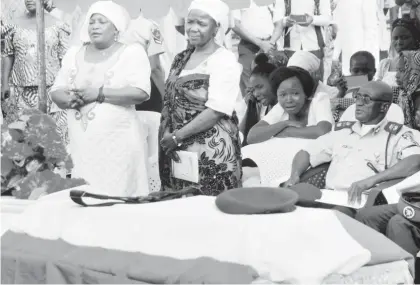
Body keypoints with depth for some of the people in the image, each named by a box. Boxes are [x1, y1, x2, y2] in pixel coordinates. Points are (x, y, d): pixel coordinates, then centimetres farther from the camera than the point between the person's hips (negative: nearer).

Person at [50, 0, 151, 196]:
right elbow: (56, 92, 12)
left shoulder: (132, 52, -1)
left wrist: (99, 93, -16)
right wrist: (70, 100, -10)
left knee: (118, 197, -6)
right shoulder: (73, 54, 13)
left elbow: (140, 92, -13)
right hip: (80, 142, 4)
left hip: (118, 141, -4)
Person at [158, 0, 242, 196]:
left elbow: (216, 110, -17)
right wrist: (166, 134, -4)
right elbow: (169, 102, 13)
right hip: (177, 150, 6)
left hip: (212, 151, -6)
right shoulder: (181, 59, 12)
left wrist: (177, 136, -15)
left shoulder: (225, 60, -9)